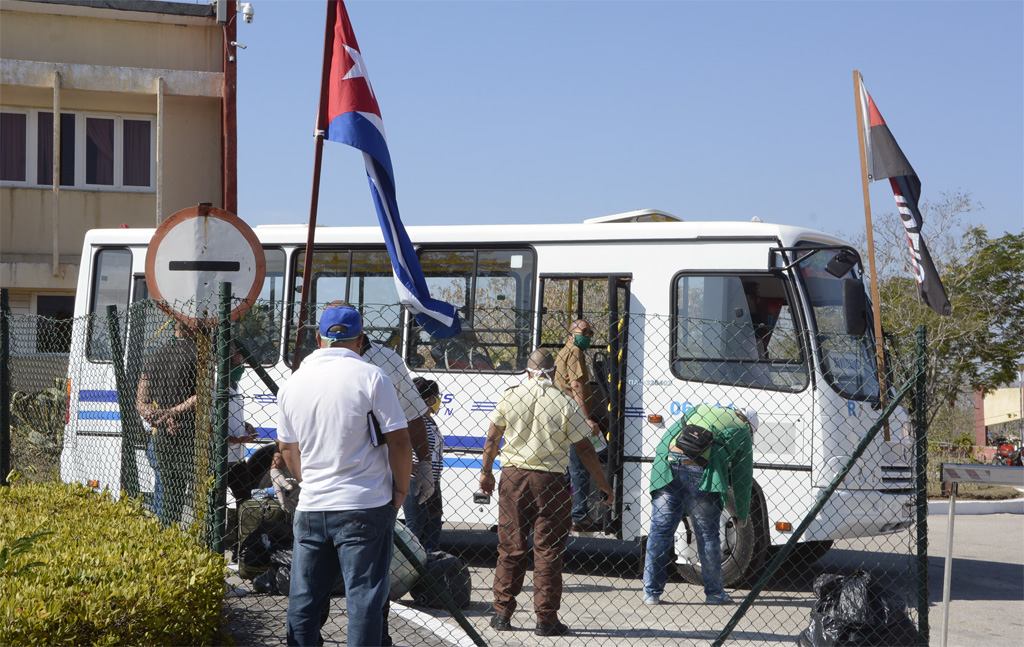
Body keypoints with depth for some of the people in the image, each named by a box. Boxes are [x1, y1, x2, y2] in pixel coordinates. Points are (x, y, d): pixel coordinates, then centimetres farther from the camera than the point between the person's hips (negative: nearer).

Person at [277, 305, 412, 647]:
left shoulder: (292, 384, 7)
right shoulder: (369, 377, -9)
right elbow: (399, 441, -9)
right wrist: (400, 490, 3)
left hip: (311, 508, 5)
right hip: (366, 507, -4)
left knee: (304, 601, 10)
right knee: (365, 599, -2)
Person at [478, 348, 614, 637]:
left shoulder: (510, 396, 1)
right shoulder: (566, 403, -6)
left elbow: (492, 439, 8)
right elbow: (584, 448, -3)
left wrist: (486, 472, 23)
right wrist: (603, 484, 7)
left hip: (512, 476, 2)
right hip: (550, 480, -2)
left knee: (510, 547, 10)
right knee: (548, 550, 3)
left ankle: (502, 613, 14)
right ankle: (546, 618, 4)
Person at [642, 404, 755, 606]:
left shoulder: (700, 409, 30)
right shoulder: (742, 432, 21)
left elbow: (667, 436, 25)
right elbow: (742, 479, 23)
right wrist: (742, 515, 34)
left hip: (666, 466, 3)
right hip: (700, 471, -3)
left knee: (660, 529, 8)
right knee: (707, 534, 10)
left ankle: (651, 592, 10)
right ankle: (714, 592, 20)